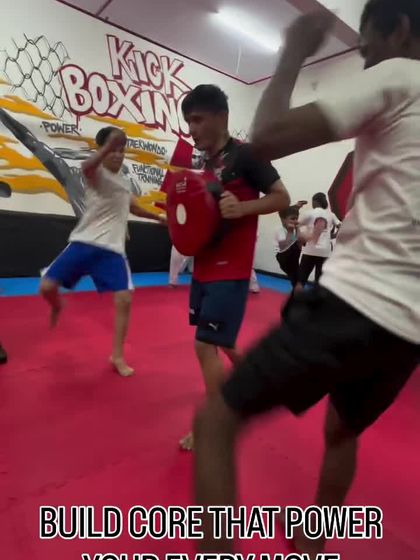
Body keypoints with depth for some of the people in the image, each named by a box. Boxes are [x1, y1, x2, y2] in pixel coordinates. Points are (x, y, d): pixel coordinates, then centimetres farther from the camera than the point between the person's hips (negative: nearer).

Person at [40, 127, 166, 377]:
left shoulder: (125, 182, 18)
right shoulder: (97, 173, -4)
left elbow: (133, 207, 38)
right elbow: (86, 167, -31)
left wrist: (160, 217, 37)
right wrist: (108, 147, -47)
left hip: (112, 249, 4)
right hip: (84, 243, -4)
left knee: (125, 299, -9)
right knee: (47, 287, -10)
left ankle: (117, 356, 8)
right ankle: (58, 307, 31)